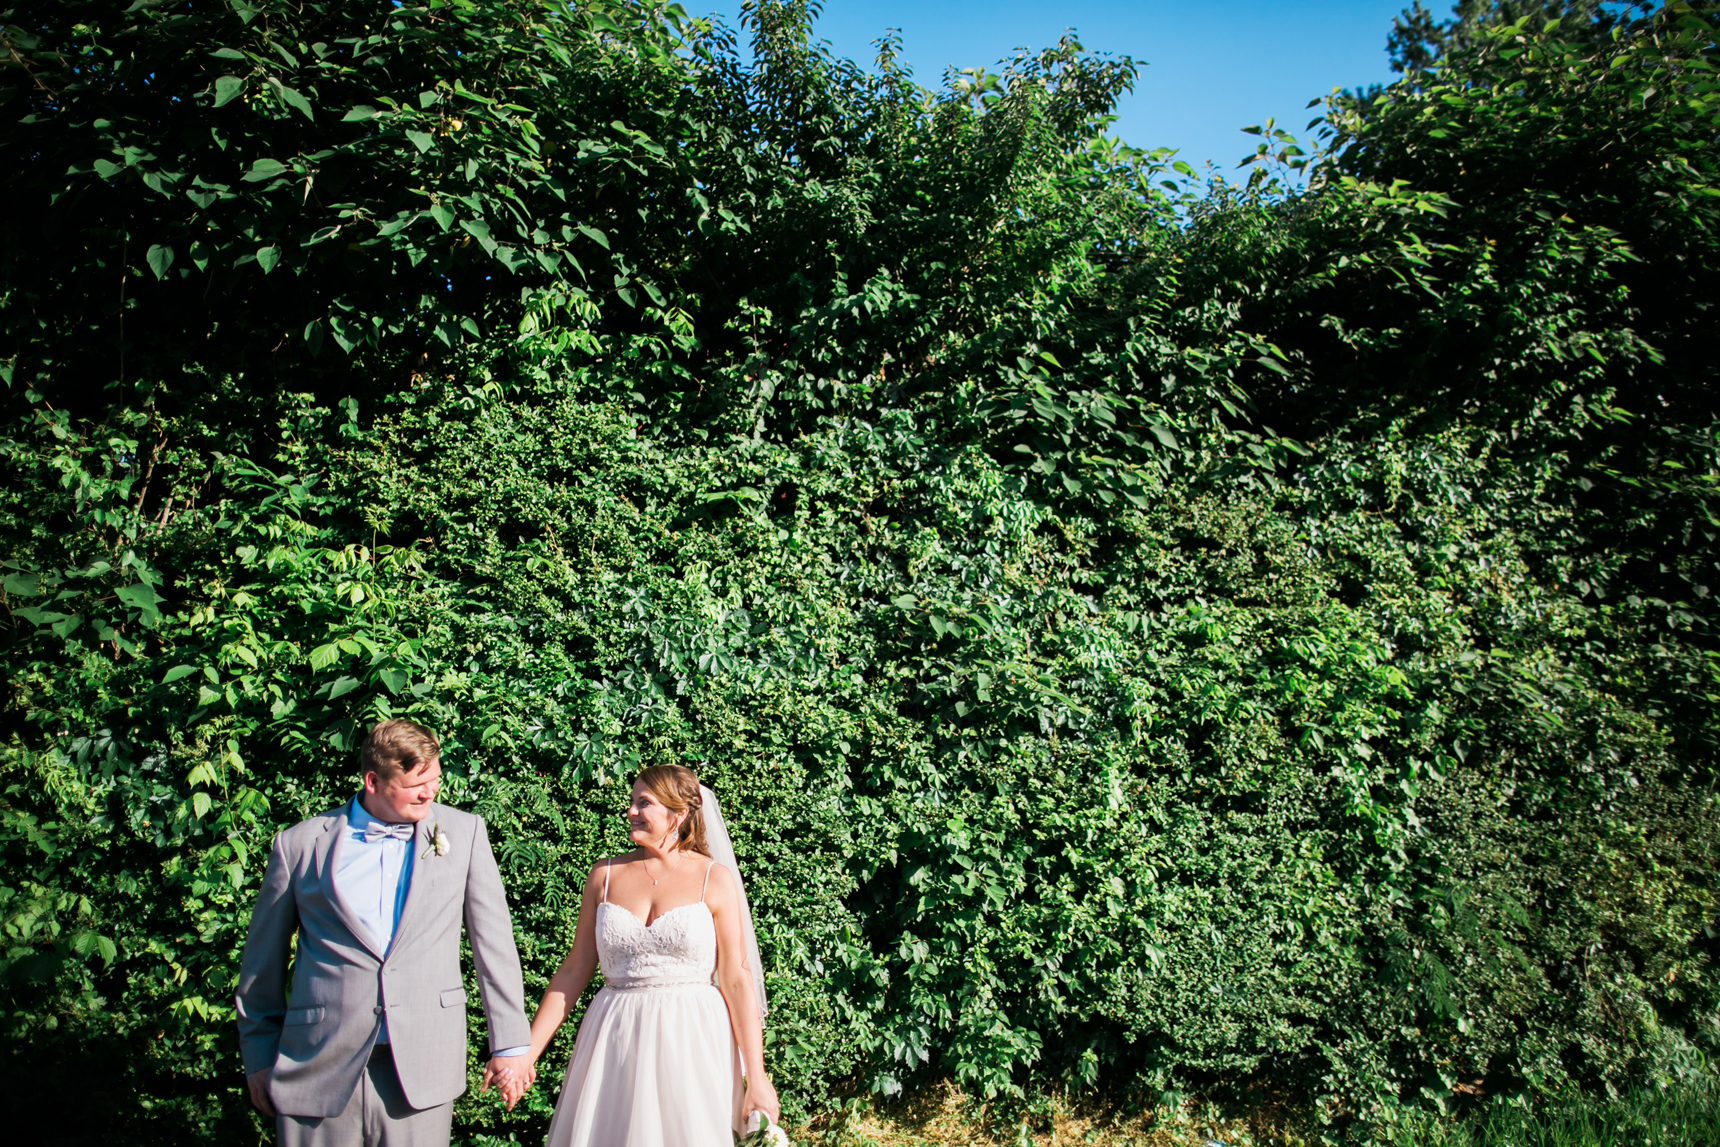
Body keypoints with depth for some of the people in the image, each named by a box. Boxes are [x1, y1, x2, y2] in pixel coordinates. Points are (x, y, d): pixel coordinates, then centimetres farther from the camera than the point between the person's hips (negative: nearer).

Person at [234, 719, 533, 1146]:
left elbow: (493, 942, 5)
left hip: (421, 1068, 0)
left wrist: (510, 1043, 4)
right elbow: (263, 959, 12)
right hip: (318, 1070, 0)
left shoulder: (463, 832, 5)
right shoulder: (299, 844, 3)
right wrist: (259, 1055, 14)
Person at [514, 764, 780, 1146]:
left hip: (691, 1043, -2)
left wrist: (756, 1078, -8)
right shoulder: (605, 875, 6)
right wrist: (527, 1051, 4)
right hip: (615, 1043, 3)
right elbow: (574, 971, 9)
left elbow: (736, 981, -5)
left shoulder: (715, 879, -2)